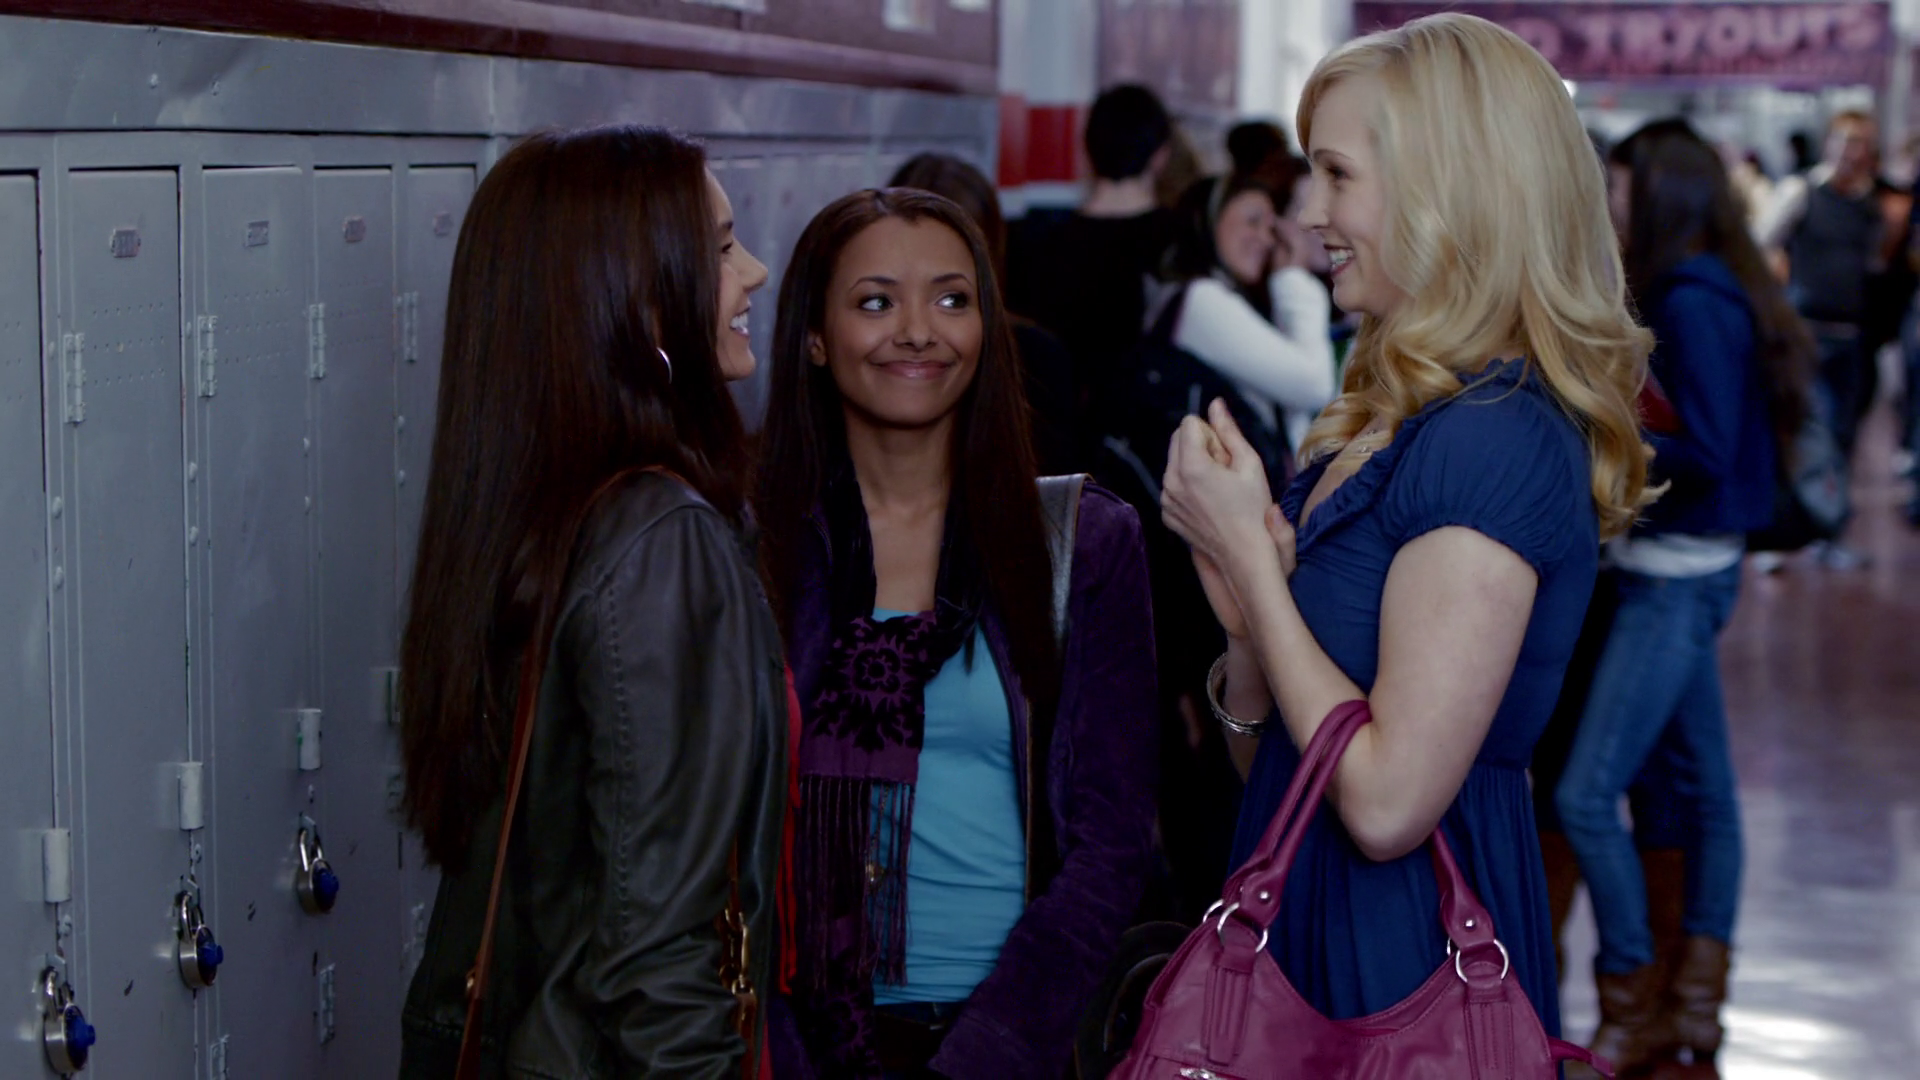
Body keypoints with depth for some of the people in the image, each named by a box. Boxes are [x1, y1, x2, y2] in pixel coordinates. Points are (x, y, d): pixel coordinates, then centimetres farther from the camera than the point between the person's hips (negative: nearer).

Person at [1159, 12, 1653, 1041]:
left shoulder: (1498, 442, -20)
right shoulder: (1389, 417, 8)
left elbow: (1387, 801, -24)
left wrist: (1247, 551, -17)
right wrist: (1246, 615, -8)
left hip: (1403, 959, -9)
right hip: (1308, 925, 9)